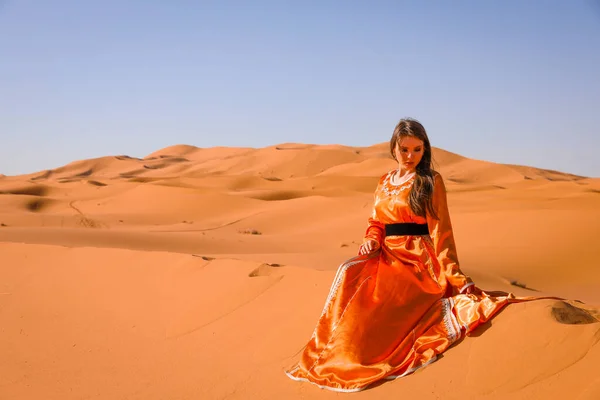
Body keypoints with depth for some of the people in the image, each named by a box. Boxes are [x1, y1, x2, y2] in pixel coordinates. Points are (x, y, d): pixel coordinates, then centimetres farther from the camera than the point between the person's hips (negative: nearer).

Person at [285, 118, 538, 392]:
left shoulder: (430, 181, -2)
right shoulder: (385, 182, 17)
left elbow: (440, 231, -5)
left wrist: (457, 277, -11)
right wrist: (371, 241, -6)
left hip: (417, 258, -5)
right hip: (387, 254, 5)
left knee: (375, 296, -33)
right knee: (350, 274, -28)